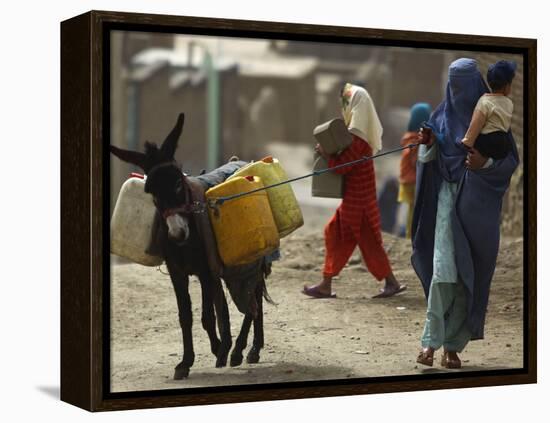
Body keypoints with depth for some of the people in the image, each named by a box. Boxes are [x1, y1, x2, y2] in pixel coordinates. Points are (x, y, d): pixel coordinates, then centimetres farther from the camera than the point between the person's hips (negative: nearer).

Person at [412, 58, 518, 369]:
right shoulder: (442, 116, 6)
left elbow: (512, 161, -2)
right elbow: (428, 161, 9)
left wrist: (485, 162, -21)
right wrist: (428, 143, -13)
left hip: (478, 204, -1)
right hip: (449, 197, 1)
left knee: (470, 274, 1)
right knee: (443, 269, -12)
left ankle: (453, 345, 8)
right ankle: (431, 340, -7)